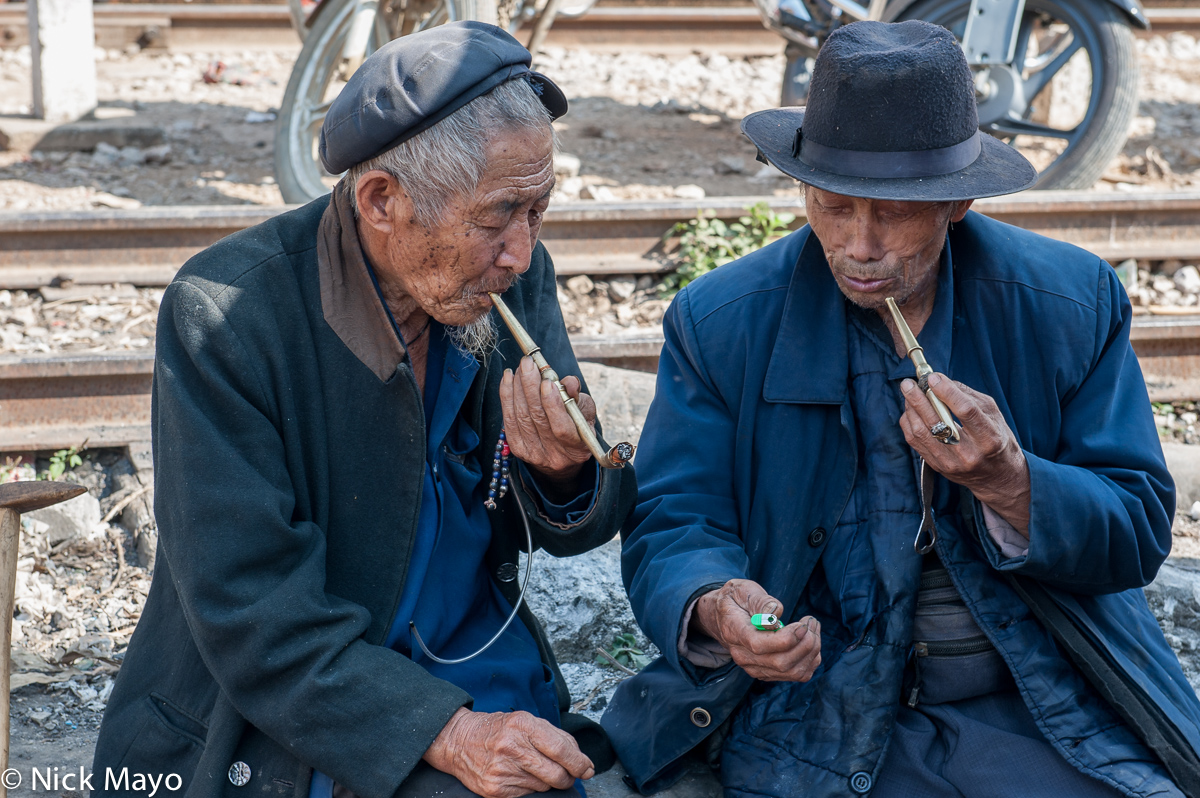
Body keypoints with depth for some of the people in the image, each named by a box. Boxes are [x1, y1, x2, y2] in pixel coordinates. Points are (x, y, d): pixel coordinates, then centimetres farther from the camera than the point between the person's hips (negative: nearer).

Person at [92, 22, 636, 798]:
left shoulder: (516, 278, -2)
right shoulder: (224, 312, -16)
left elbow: (580, 528, 6)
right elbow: (247, 610, -18)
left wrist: (566, 474, -17)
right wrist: (443, 733, -25)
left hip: (484, 693, 5)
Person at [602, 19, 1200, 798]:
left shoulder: (1072, 304, -2)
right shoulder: (721, 323, -4)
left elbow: (1137, 538, -1)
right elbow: (672, 528, -4)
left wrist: (1008, 482, -22)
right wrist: (715, 610, -28)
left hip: (1041, 701, 2)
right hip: (815, 714, -1)